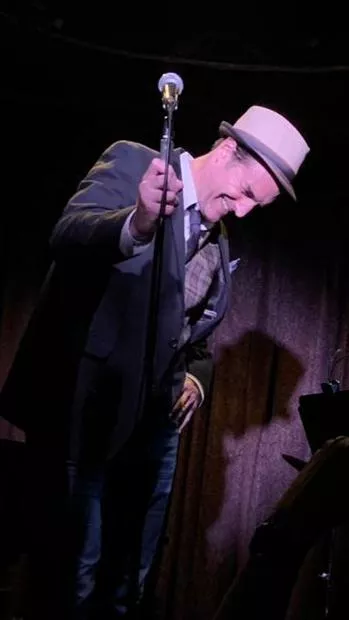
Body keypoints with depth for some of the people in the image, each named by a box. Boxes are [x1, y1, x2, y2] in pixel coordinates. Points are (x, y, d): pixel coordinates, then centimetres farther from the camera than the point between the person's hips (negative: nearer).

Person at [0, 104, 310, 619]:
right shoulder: (132, 163, -6)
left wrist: (196, 378, 3)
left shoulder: (218, 245, 15)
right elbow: (66, 237, -24)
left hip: (153, 422, 7)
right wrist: (137, 225, -44)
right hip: (80, 407, -7)